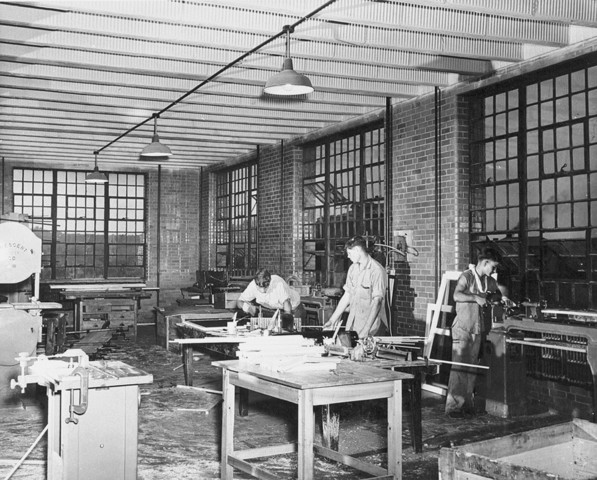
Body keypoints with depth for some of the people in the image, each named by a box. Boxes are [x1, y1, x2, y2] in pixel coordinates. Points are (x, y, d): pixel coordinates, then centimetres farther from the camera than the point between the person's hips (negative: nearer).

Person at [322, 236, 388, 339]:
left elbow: (377, 301, -17)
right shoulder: (353, 268, 10)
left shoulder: (376, 270, -13)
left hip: (371, 323, -6)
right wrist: (333, 319, 11)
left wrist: (366, 330, -23)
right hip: (352, 323, 6)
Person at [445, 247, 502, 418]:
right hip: (462, 328, -7)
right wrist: (476, 297, -28)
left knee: (472, 367, 8)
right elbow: (456, 295, -26)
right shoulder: (466, 276, -11)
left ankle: (467, 403, 16)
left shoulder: (489, 281, 12)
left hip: (478, 329, 7)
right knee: (459, 366, -10)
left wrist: (491, 298, 9)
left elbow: (498, 294, 30)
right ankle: (453, 406, -8)